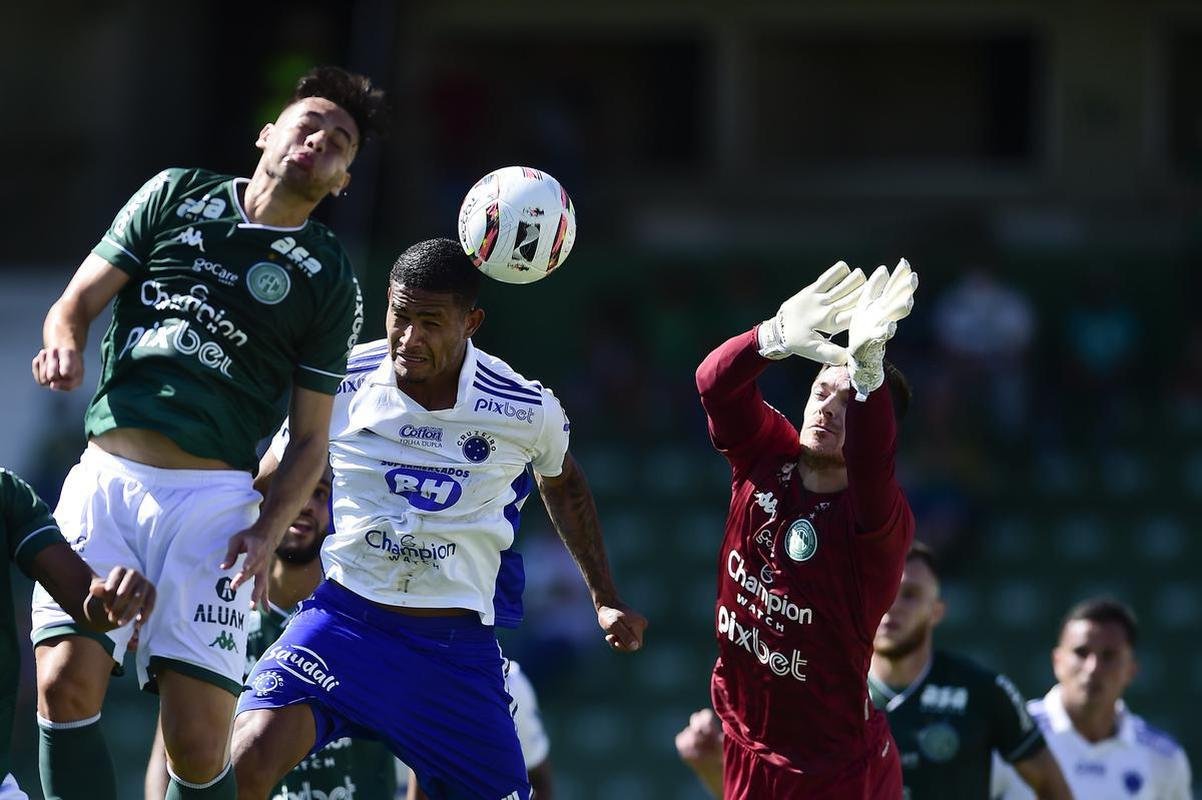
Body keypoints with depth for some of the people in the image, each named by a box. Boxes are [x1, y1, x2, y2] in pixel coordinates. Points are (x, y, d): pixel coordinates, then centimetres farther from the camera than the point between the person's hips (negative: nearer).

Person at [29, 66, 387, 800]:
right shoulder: (176, 196, 14)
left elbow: (310, 439, 11)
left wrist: (270, 529, -6)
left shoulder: (329, 281, 10)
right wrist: (65, 345, -10)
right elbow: (76, 303, 14)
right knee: (66, 682, -19)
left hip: (212, 496, -1)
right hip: (104, 478, 1)